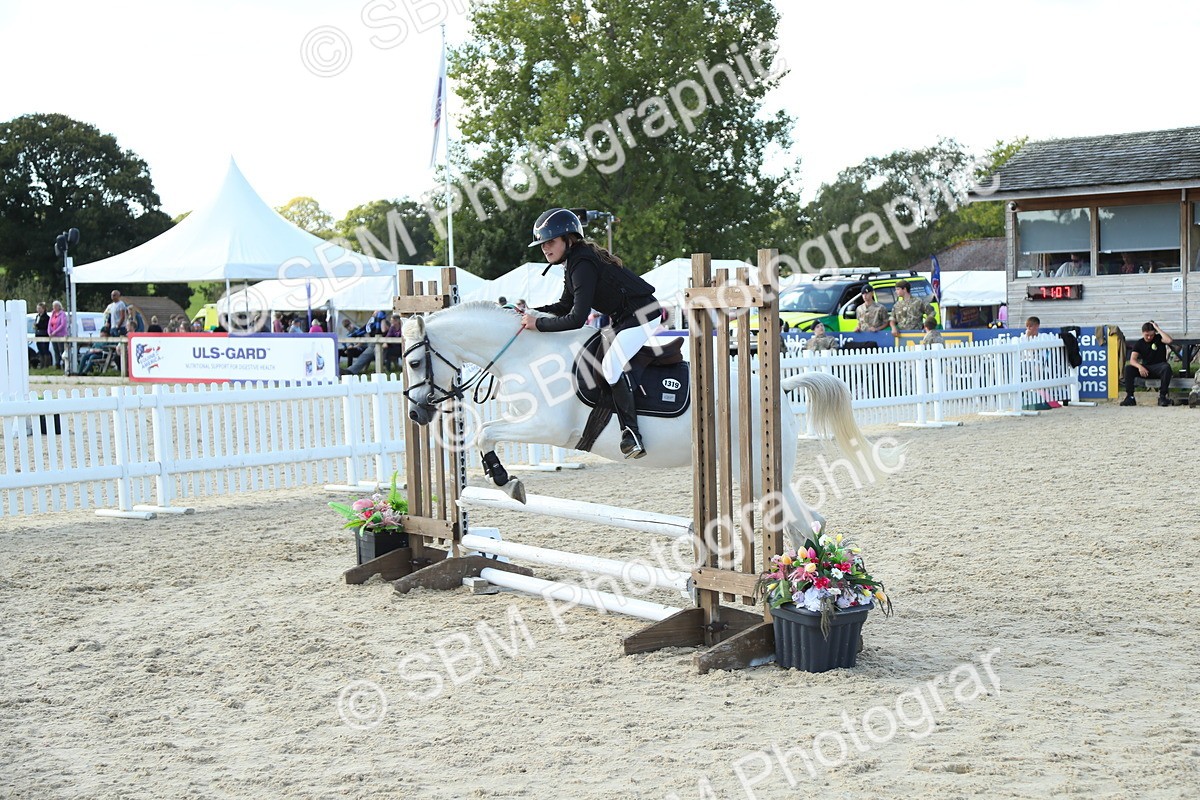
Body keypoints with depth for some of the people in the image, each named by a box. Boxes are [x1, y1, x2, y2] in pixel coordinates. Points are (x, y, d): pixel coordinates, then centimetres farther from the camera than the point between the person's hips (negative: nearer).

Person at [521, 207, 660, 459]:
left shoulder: (582, 265, -24)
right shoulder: (573, 261, 8)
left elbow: (577, 319, -29)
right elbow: (565, 306, 15)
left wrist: (538, 323, -22)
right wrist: (531, 312, 2)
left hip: (642, 314, -11)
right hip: (624, 318, 11)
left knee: (612, 364, -21)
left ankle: (632, 434, -19)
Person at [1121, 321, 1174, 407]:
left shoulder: (1158, 338, -1)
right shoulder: (1139, 343, 4)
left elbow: (1169, 340, -25)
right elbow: (1132, 360, -7)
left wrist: (1157, 328, -18)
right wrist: (1140, 367, -29)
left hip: (1158, 368, -2)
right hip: (1145, 369, 2)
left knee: (1166, 367, -36)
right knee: (1128, 368, -22)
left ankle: (1162, 396, -32)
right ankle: (1130, 397, -21)